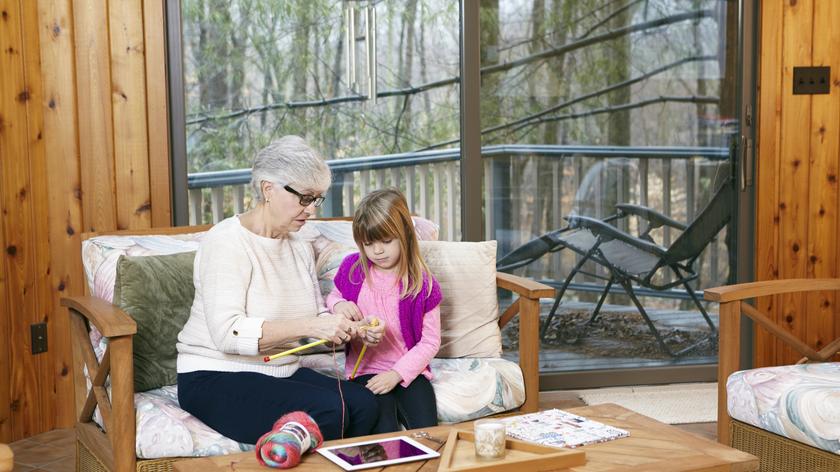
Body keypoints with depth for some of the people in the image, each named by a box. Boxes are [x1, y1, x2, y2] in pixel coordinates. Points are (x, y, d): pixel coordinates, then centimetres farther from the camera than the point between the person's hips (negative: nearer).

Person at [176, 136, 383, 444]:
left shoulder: (300, 249, 12)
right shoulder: (226, 242, -13)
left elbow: (318, 315, 17)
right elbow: (227, 332, -24)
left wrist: (352, 330, -6)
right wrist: (309, 326, -30)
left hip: (283, 372, 7)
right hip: (216, 378, -7)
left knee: (364, 404, -19)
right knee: (328, 410, -29)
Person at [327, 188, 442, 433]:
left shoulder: (421, 282, -6)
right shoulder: (352, 269, 2)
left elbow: (430, 341, -4)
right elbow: (333, 297, 21)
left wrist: (397, 373, -14)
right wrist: (338, 305, -5)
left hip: (408, 371, -1)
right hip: (366, 370, 1)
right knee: (384, 433, -23)